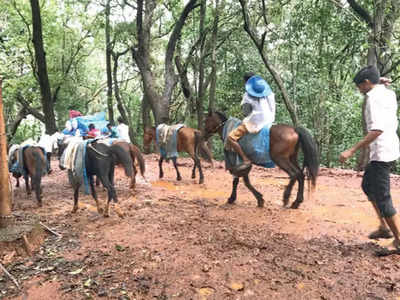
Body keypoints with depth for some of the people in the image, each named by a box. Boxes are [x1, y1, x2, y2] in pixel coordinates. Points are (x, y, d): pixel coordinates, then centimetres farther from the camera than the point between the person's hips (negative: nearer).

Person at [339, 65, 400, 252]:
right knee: (367, 185, 23)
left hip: (381, 153, -10)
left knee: (381, 197, -1)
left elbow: (377, 129, -28)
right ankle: (384, 227, 28)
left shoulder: (374, 97, -16)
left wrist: (352, 150, -28)